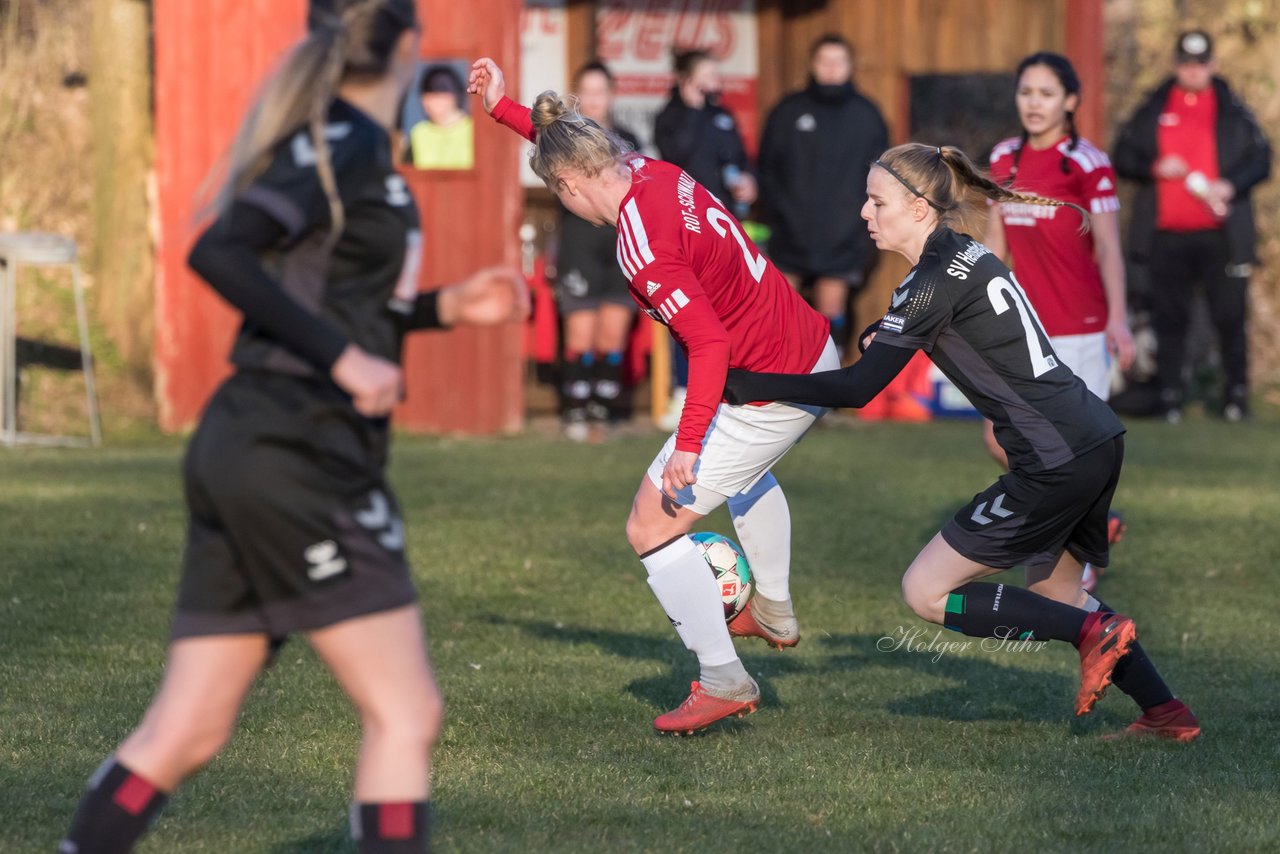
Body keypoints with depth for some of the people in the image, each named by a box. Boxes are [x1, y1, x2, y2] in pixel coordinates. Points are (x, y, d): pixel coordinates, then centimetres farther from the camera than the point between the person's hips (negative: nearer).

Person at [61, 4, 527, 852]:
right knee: (406, 714, -4)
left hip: (247, 458, 9)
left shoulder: (345, 145, 16)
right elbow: (220, 253, -24)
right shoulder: (346, 145, -11)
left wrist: (444, 306, 22)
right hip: (297, 461, -9)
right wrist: (344, 358, -22)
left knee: (186, 733, 8)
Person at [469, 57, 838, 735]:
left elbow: (709, 343, -31)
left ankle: (723, 682, 5)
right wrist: (502, 106, 23)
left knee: (652, 527, 0)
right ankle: (774, 613, 51)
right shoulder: (652, 171, -1)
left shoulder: (641, 248, -27)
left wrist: (687, 445, -29)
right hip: (817, 353, 10)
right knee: (747, 472, 40)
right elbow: (574, 144, 20)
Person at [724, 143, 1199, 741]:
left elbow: (858, 389, -17)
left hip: (1056, 463, -10)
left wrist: (740, 385, -14)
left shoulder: (936, 281, -14)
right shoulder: (966, 254, 14)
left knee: (924, 592, -1)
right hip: (1097, 440, 10)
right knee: (1053, 592, 28)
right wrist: (881, 334, 13)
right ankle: (1165, 712, 24)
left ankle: (1092, 634, -2)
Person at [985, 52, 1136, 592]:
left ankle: (1080, 573, 10)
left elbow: (1109, 248, -11)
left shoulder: (1088, 164, -9)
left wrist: (1118, 320, -21)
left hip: (1079, 326, -6)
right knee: (1002, 440, 2)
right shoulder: (1004, 159, 8)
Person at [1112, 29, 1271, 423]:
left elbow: (1260, 160, 4)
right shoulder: (1153, 110, 10)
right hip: (1166, 236, 1)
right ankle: (1170, 397, 10)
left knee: (1230, 316, -1)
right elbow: (1123, 156, 10)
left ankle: (1237, 394, 8)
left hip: (1220, 235, -1)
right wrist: (1155, 168, -10)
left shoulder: (1233, 112, 7)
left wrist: (1231, 185, -13)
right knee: (1169, 319, 4)